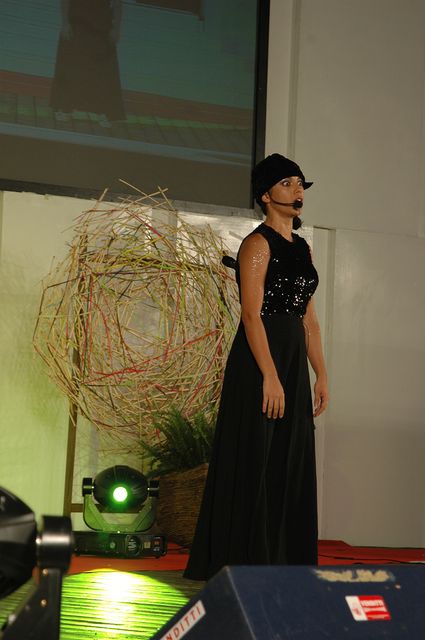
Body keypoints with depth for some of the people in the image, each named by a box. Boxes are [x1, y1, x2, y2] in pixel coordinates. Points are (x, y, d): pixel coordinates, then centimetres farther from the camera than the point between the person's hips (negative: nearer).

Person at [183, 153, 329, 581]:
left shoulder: (301, 248, 16)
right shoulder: (258, 243, -8)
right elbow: (251, 313, -16)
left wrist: (320, 375, 13)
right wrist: (270, 375, -22)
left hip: (293, 362, 8)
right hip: (259, 359, -8)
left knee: (289, 463, 10)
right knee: (255, 462, -4)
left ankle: (283, 561, 17)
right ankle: (245, 562, 2)